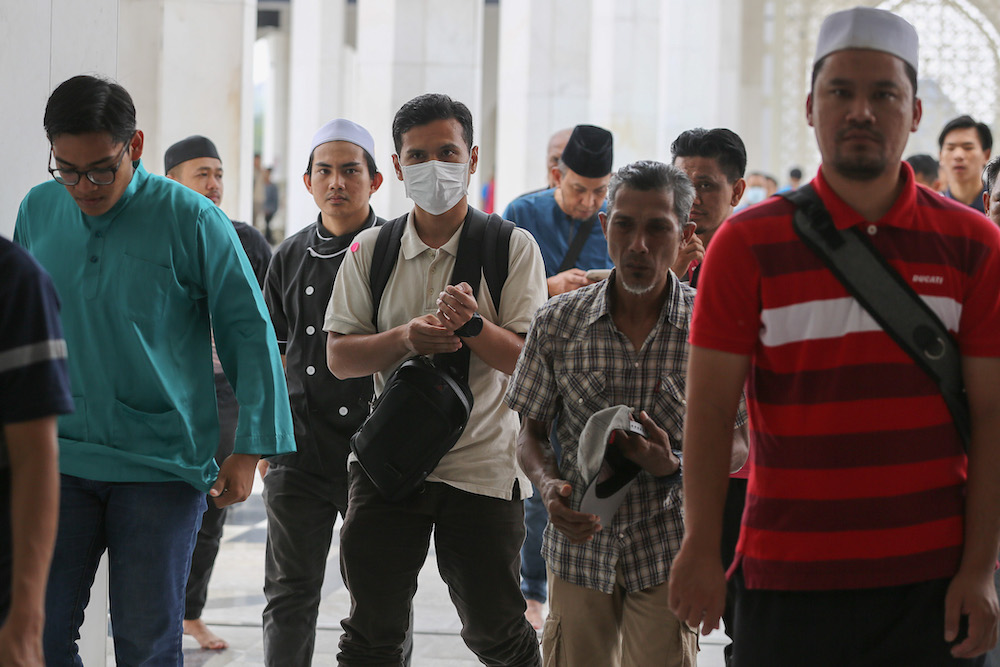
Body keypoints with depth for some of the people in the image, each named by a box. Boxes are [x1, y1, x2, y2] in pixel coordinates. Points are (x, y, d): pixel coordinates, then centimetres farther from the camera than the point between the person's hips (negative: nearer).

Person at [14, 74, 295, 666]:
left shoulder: (191, 220, -7)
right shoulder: (38, 211, 5)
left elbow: (250, 332, -2)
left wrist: (250, 449, -5)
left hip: (162, 464, -3)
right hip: (59, 458, 3)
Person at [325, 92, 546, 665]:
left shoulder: (513, 248, -2)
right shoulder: (370, 252, 6)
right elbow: (339, 357, 3)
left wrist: (474, 325, -27)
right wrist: (405, 338, -15)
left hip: (483, 465, -2)